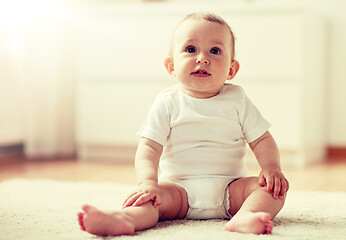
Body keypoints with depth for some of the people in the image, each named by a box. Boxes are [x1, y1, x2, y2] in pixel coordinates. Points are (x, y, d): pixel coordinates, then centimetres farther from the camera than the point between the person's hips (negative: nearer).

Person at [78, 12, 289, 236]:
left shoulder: (237, 100, 5)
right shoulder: (168, 103, 0)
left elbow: (262, 140, 7)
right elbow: (149, 147, -7)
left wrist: (271, 167, -14)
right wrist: (148, 181, -26)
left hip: (230, 188, 2)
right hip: (179, 188, -1)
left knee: (274, 188, -22)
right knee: (156, 195, -29)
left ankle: (244, 217, -50)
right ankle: (125, 219, -56)